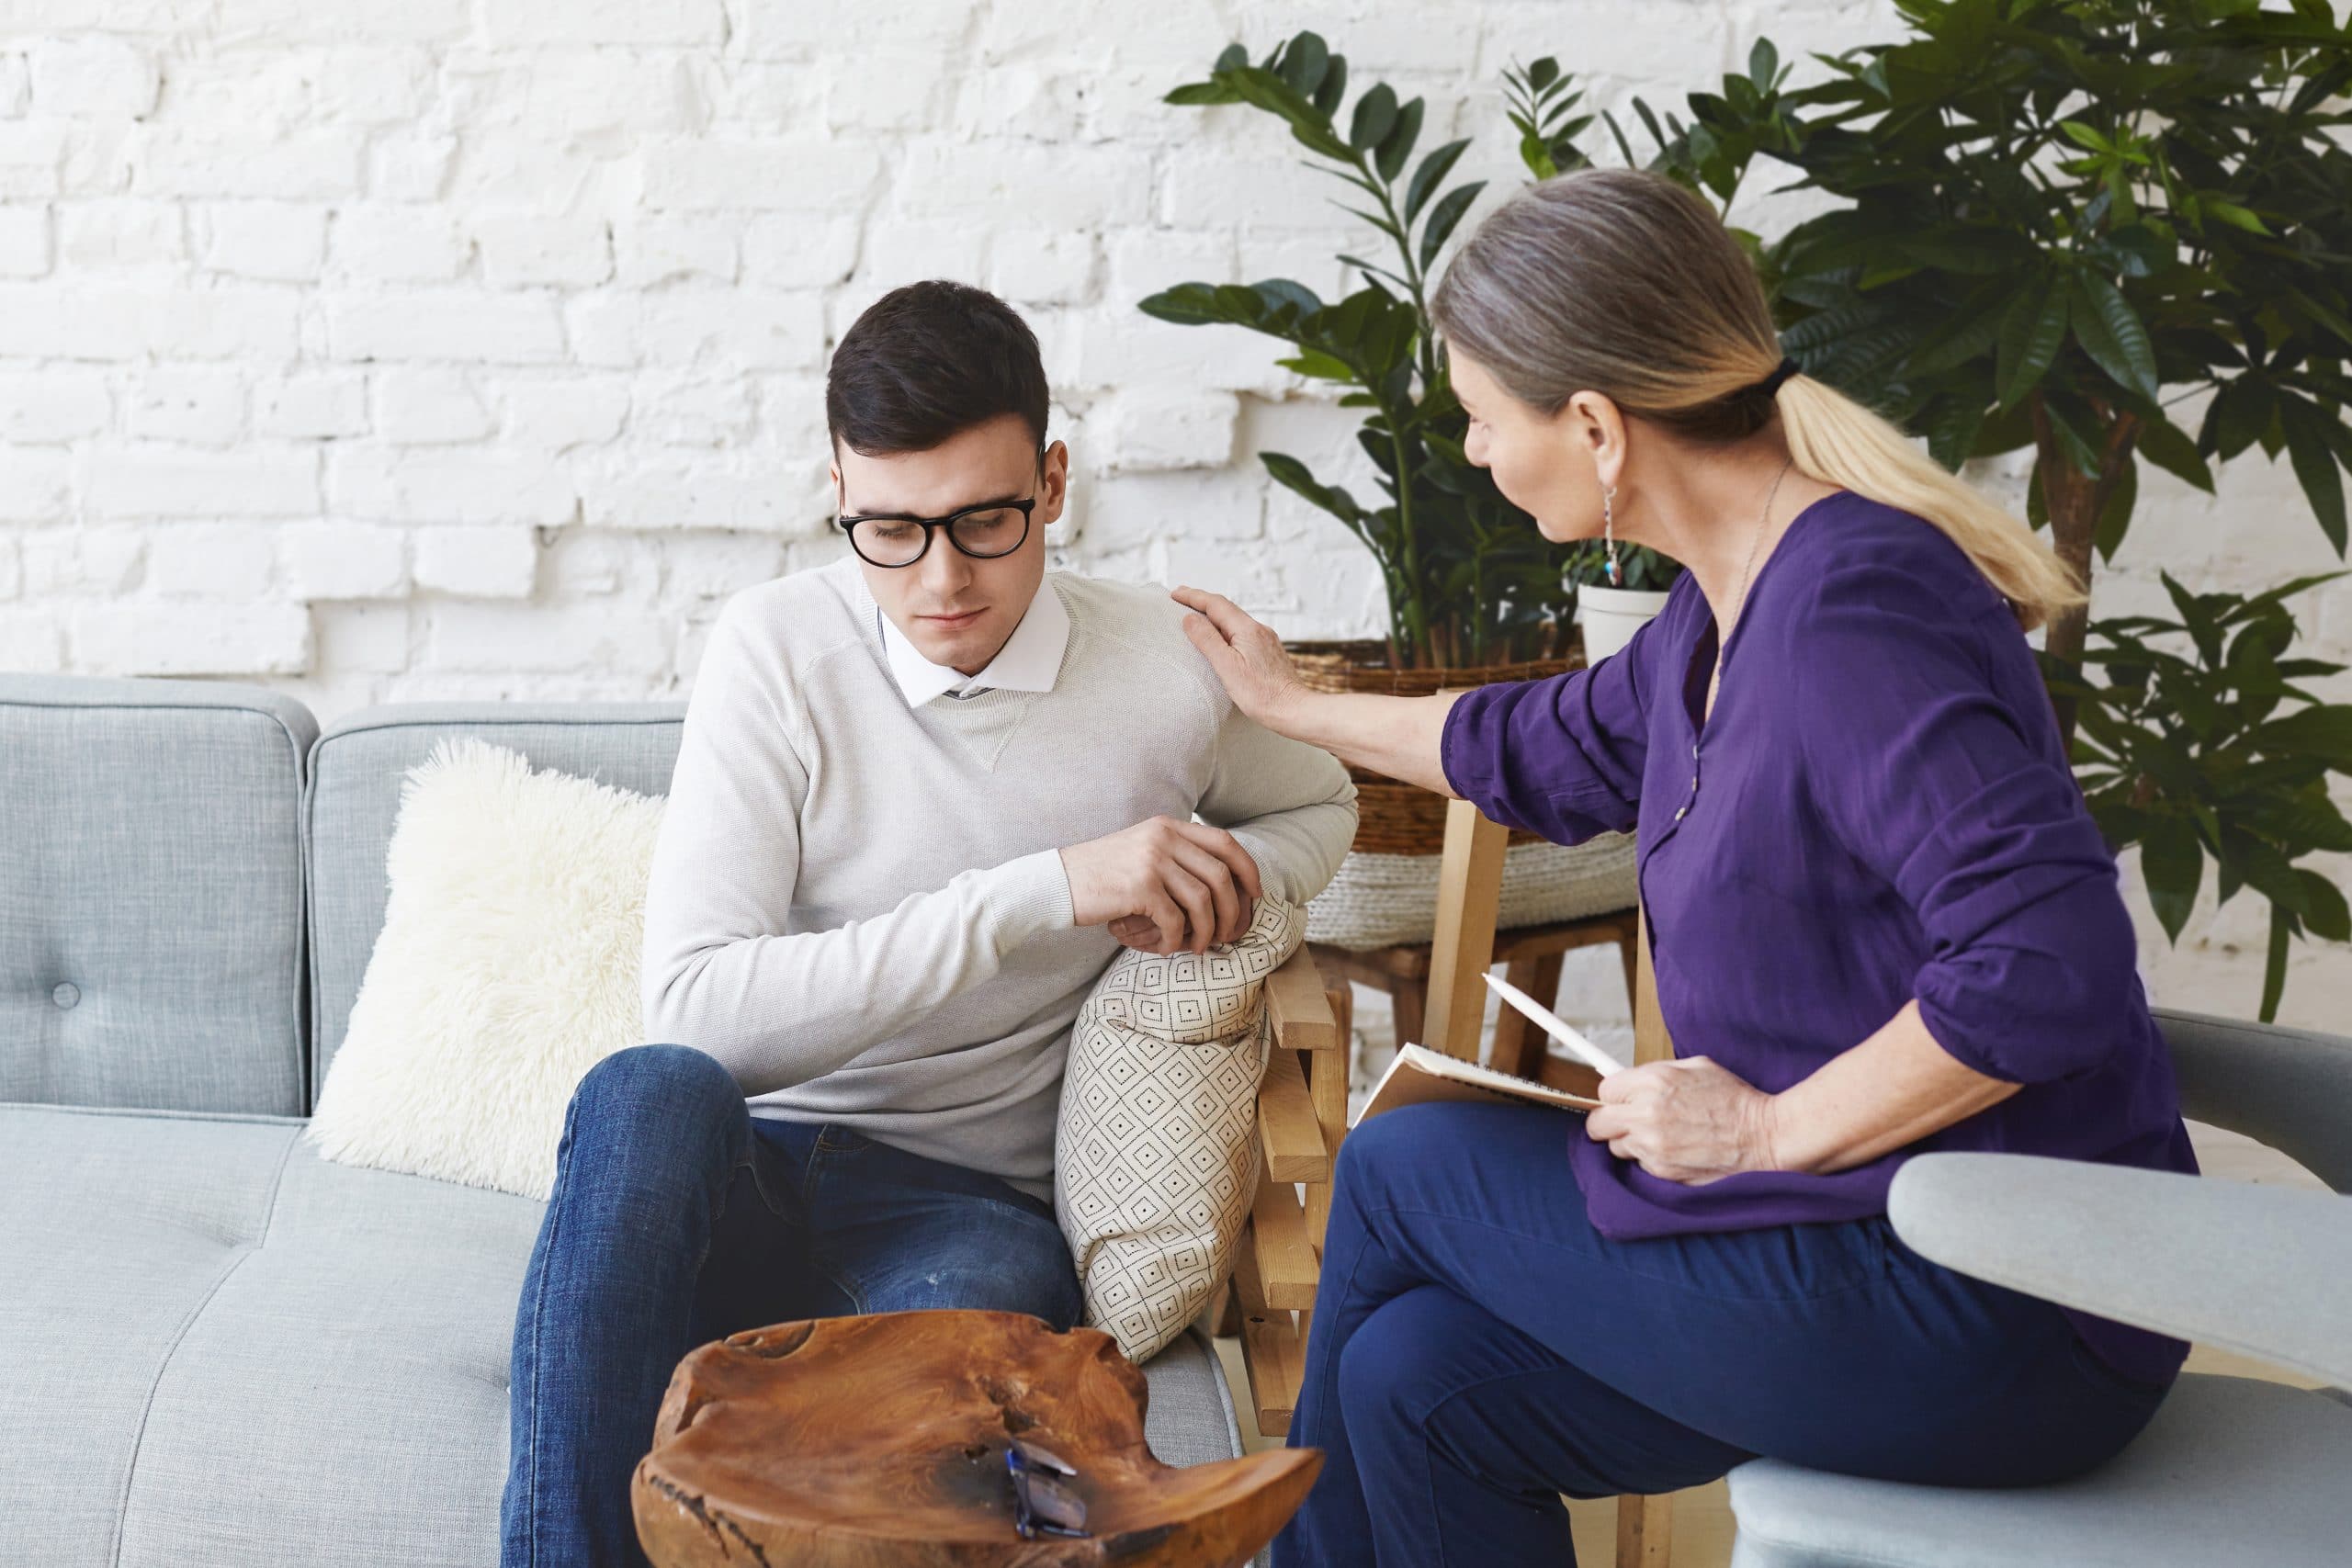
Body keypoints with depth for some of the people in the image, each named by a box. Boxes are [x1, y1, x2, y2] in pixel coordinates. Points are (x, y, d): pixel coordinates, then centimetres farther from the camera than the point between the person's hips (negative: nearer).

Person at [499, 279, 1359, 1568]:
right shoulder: (777, 650, -5)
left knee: (967, 1305, -38)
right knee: (648, 1093, -36)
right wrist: (1046, 891, -21)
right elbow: (695, 1009, -16)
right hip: (734, 1183, 1)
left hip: (968, 1205, 0)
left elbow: (1316, 804, 25)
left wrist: (1224, 890, -1)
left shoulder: (1167, 665, 0)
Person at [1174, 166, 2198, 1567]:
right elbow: (1562, 752, 28)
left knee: (1399, 1172, 2)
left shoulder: (1853, 602, -23)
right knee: (1419, 1375, 3)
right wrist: (1293, 706, 40)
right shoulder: (1732, 600, 8)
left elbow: (2049, 964, -30)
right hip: (1894, 1241, 8)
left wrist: (1770, 1130, -19)